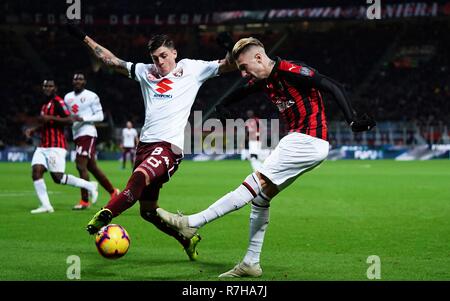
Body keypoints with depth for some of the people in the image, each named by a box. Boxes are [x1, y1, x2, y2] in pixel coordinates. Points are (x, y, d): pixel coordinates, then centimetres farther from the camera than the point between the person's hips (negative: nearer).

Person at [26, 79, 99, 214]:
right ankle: (46, 205, -8)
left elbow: (69, 120, -17)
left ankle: (89, 186, 7)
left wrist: (50, 118, -22)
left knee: (58, 178, -10)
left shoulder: (58, 102, -8)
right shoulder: (45, 105, 20)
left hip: (56, 147, -9)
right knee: (36, 172, -8)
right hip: (43, 146, 9)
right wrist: (33, 129, 16)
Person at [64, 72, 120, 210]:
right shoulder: (67, 97, 15)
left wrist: (83, 118, -18)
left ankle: (84, 201, -9)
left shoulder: (91, 96, -4)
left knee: (81, 166, -14)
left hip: (87, 133, -7)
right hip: (76, 135, 7)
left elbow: (100, 116, -6)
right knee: (92, 167, 11)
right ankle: (113, 191, 24)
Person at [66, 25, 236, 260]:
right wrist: (84, 38, 25)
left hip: (169, 146, -6)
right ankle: (187, 239, 25)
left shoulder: (192, 69, 8)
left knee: (139, 177, -36)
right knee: (148, 210, 10)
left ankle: (104, 216, -43)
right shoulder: (145, 71, 19)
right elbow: (111, 61, 25)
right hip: (145, 143, 7)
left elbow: (227, 65, 2)